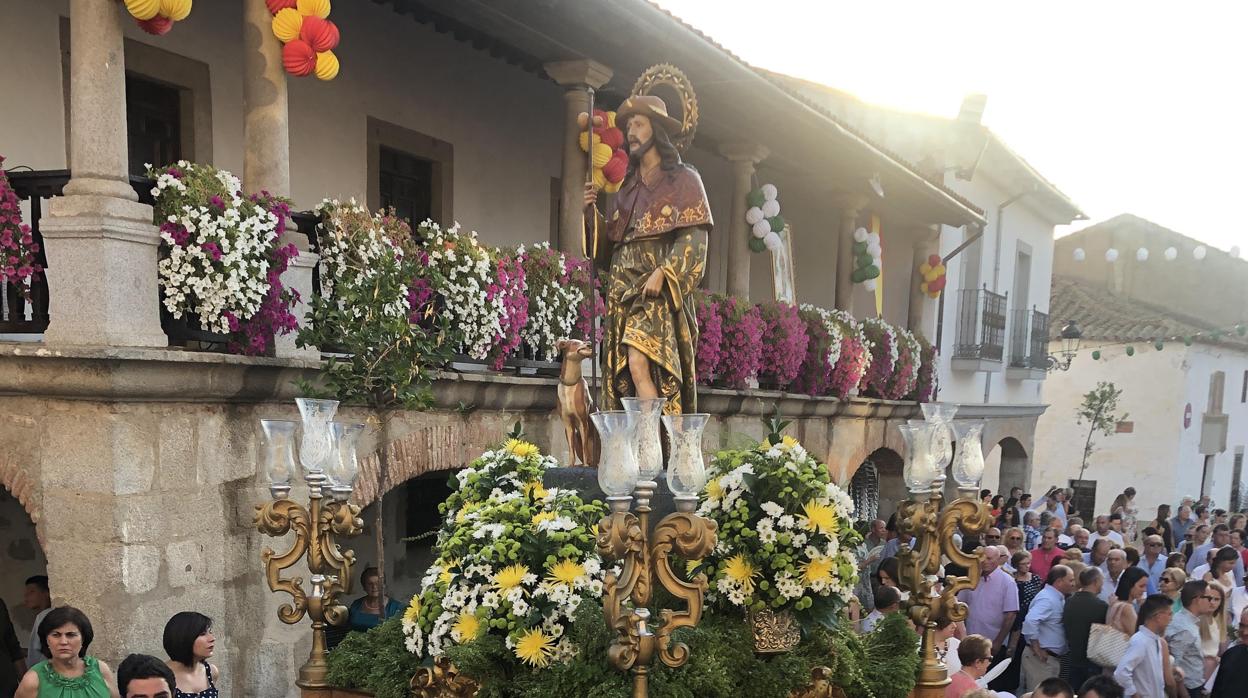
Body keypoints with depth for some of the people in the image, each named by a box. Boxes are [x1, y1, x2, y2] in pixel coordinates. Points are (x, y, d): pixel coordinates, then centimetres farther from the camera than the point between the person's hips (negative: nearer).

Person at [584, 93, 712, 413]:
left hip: (659, 291, -6)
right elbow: (608, 249, 20)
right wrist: (592, 213, 4)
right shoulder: (627, 188, 24)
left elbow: (694, 237, -6)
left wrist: (662, 272, -19)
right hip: (623, 292, 6)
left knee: (639, 364, -24)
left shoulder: (683, 179, 7)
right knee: (620, 374, -4)